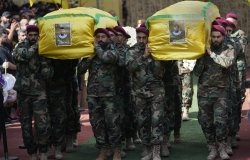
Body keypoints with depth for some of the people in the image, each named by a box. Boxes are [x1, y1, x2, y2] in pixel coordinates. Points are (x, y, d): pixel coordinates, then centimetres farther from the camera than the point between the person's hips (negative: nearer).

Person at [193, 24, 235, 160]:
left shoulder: (229, 49, 1)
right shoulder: (204, 48, 6)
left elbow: (227, 62, -19)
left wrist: (211, 53, -18)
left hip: (221, 90, -2)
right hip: (204, 90, 2)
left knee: (220, 121, -10)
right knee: (205, 121, 6)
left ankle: (222, 147, 9)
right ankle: (212, 148, 19)